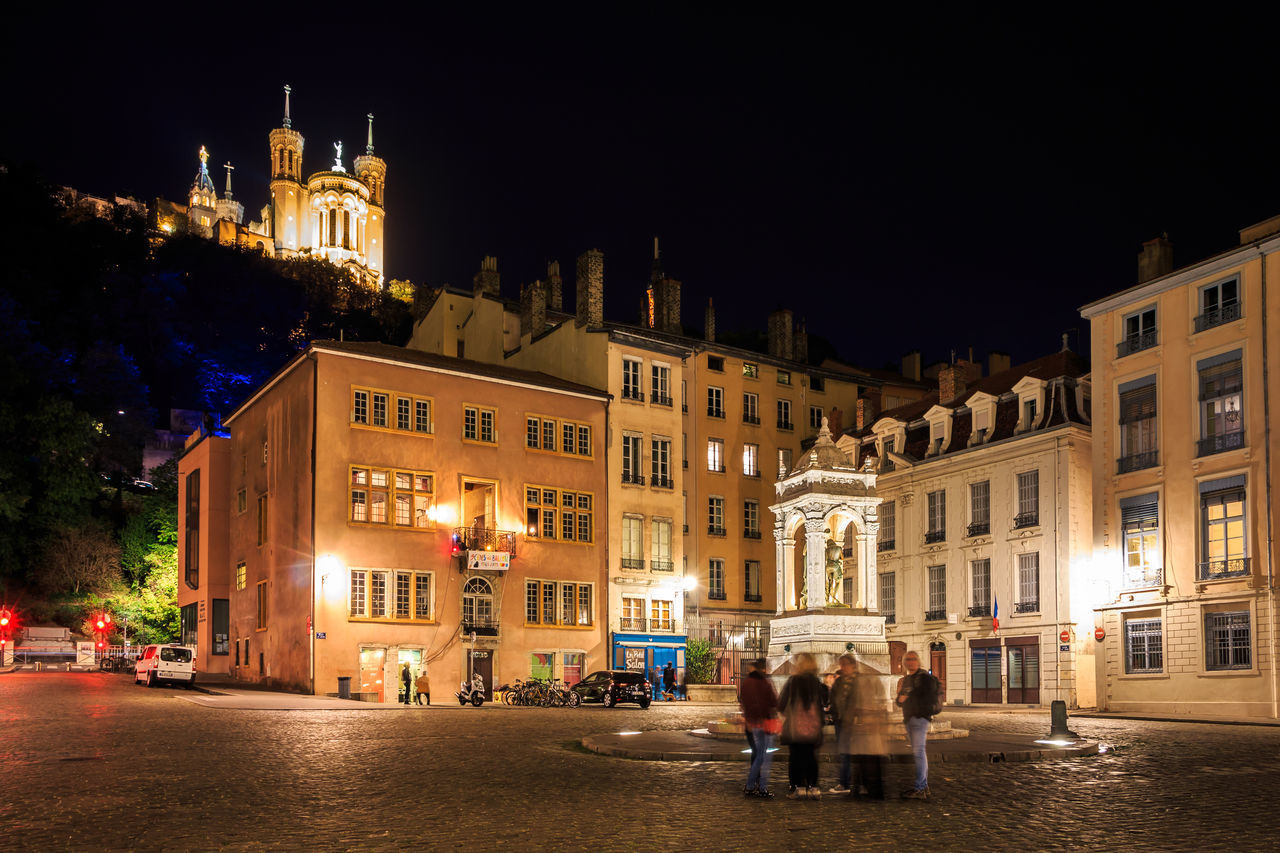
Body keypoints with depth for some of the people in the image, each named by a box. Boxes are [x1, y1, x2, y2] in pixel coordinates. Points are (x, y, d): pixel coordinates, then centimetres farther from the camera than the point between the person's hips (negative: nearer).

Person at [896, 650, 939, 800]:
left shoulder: (925, 677, -7)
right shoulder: (905, 679, 18)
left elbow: (931, 698, -16)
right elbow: (899, 702, 21)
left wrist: (909, 699, -13)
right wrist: (899, 696, -1)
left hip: (920, 718, -9)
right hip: (909, 719, 9)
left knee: (918, 751, -12)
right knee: (917, 752, 12)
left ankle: (919, 789, -14)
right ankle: (924, 786, 18)